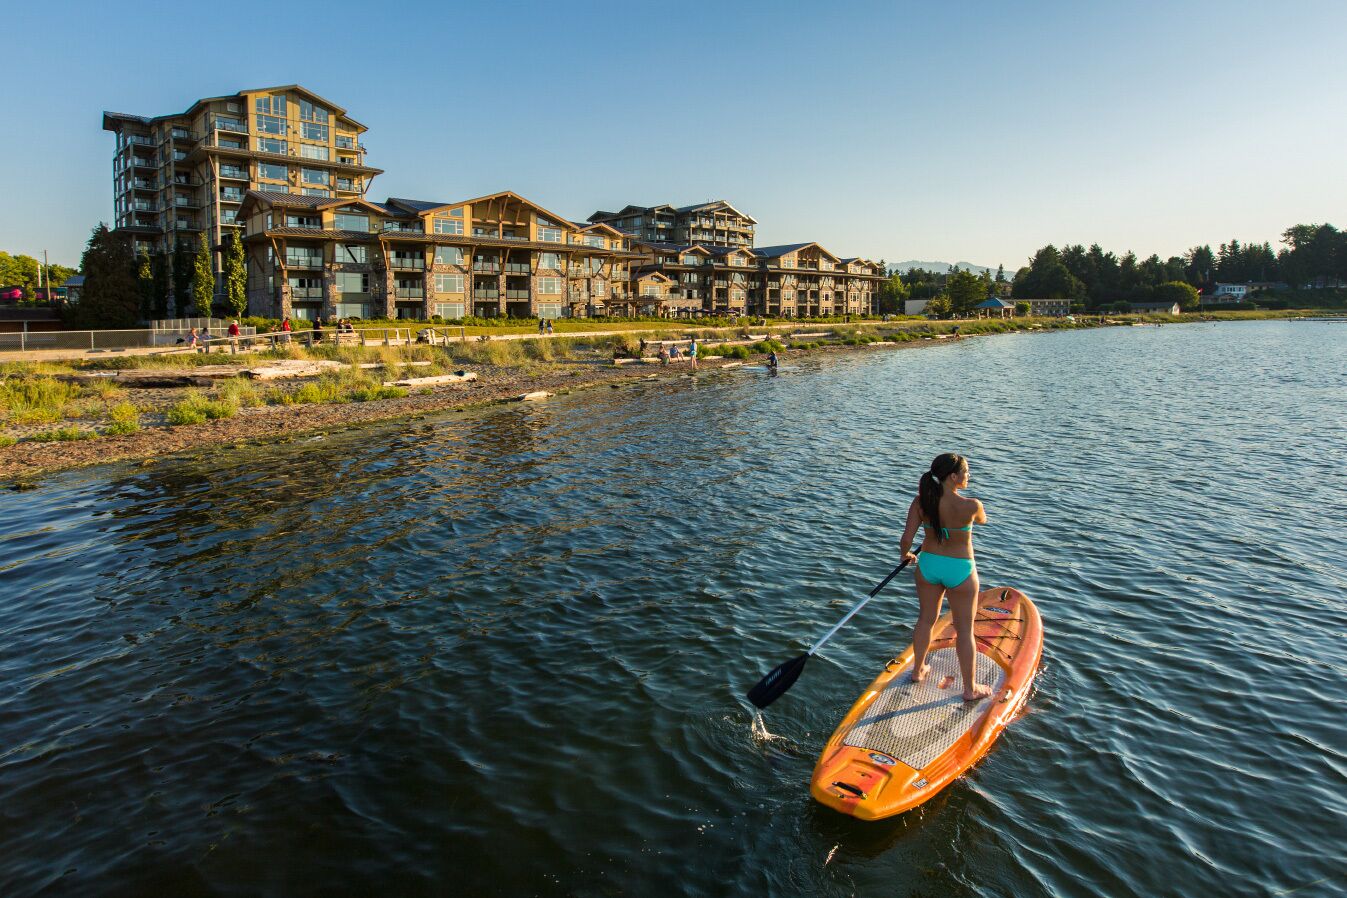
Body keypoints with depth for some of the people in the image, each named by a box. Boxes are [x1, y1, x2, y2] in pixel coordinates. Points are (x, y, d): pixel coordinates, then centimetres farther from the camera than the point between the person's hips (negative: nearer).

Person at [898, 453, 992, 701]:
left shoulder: (921, 502, -15)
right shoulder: (970, 505, -23)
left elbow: (906, 540, -14)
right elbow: (982, 520, 3)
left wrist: (906, 555, 8)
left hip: (928, 565, 4)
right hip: (960, 570, -4)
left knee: (926, 619, 23)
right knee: (964, 630, 12)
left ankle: (918, 671, 40)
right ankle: (970, 688, 26)